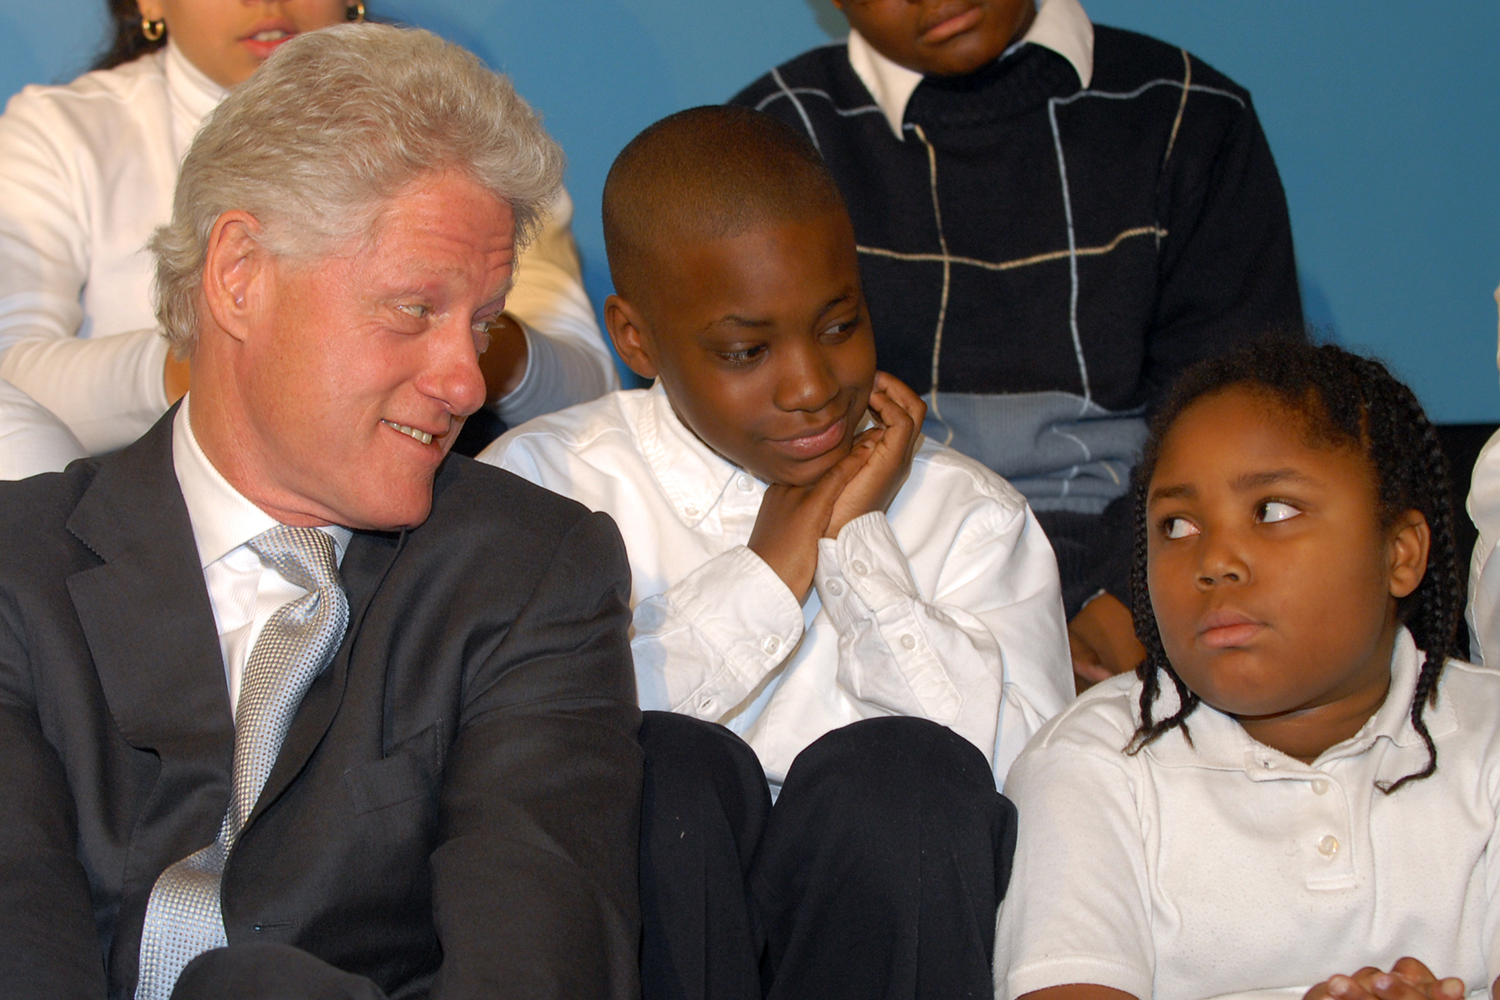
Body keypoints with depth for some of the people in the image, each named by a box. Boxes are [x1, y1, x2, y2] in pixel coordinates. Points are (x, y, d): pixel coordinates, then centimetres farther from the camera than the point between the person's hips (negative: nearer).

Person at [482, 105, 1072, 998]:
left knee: (901, 770, -29)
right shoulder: (541, 482, 7)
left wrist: (859, 542, -3)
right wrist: (766, 573, -5)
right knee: (666, 765, -30)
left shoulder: (969, 515, 11)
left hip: (871, 921, 1)